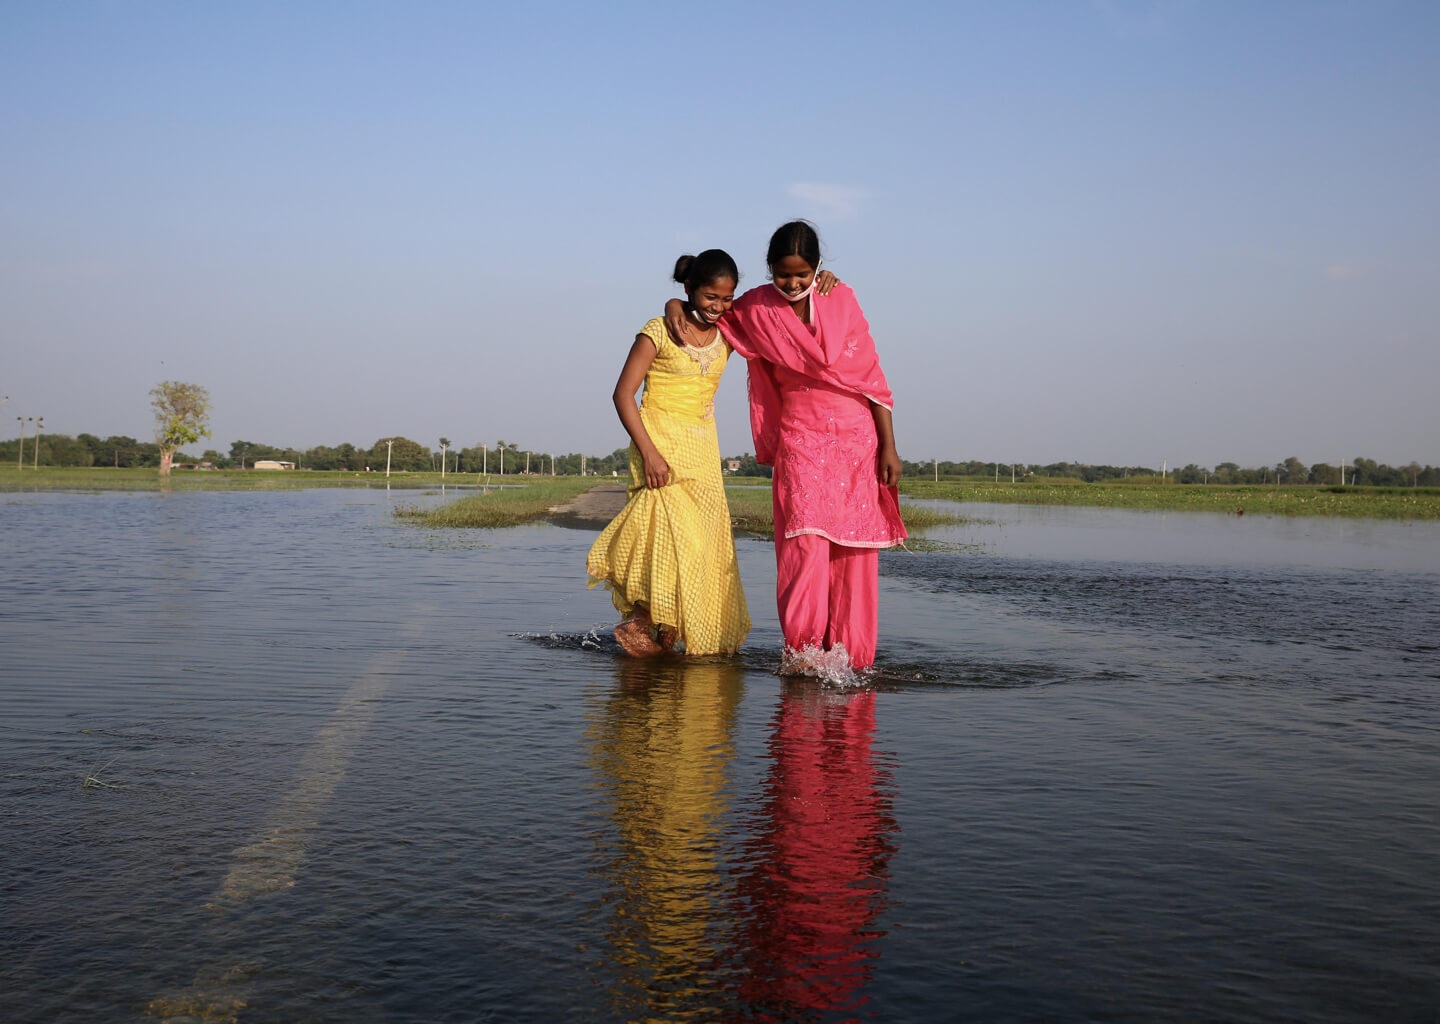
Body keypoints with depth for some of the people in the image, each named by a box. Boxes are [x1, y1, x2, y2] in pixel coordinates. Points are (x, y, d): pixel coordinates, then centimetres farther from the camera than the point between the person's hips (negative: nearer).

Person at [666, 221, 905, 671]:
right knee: (806, 541, -18)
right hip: (800, 441, -1)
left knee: (854, 552, 0)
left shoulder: (841, 298, 2)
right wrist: (675, 303, -2)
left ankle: (849, 653, 9)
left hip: (857, 438, 1)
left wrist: (888, 447, 1)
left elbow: (872, 375, 4)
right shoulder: (756, 308, 2)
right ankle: (803, 649, -18)